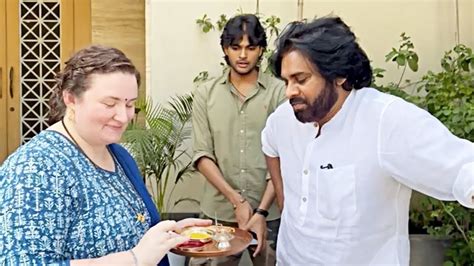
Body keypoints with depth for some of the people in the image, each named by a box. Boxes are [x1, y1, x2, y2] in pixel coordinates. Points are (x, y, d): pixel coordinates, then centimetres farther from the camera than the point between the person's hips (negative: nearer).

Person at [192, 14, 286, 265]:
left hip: (270, 211, -1)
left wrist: (262, 211, -13)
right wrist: (237, 200, -12)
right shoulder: (205, 93, 1)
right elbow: (202, 154, -3)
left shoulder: (280, 92, -5)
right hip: (220, 210, 2)